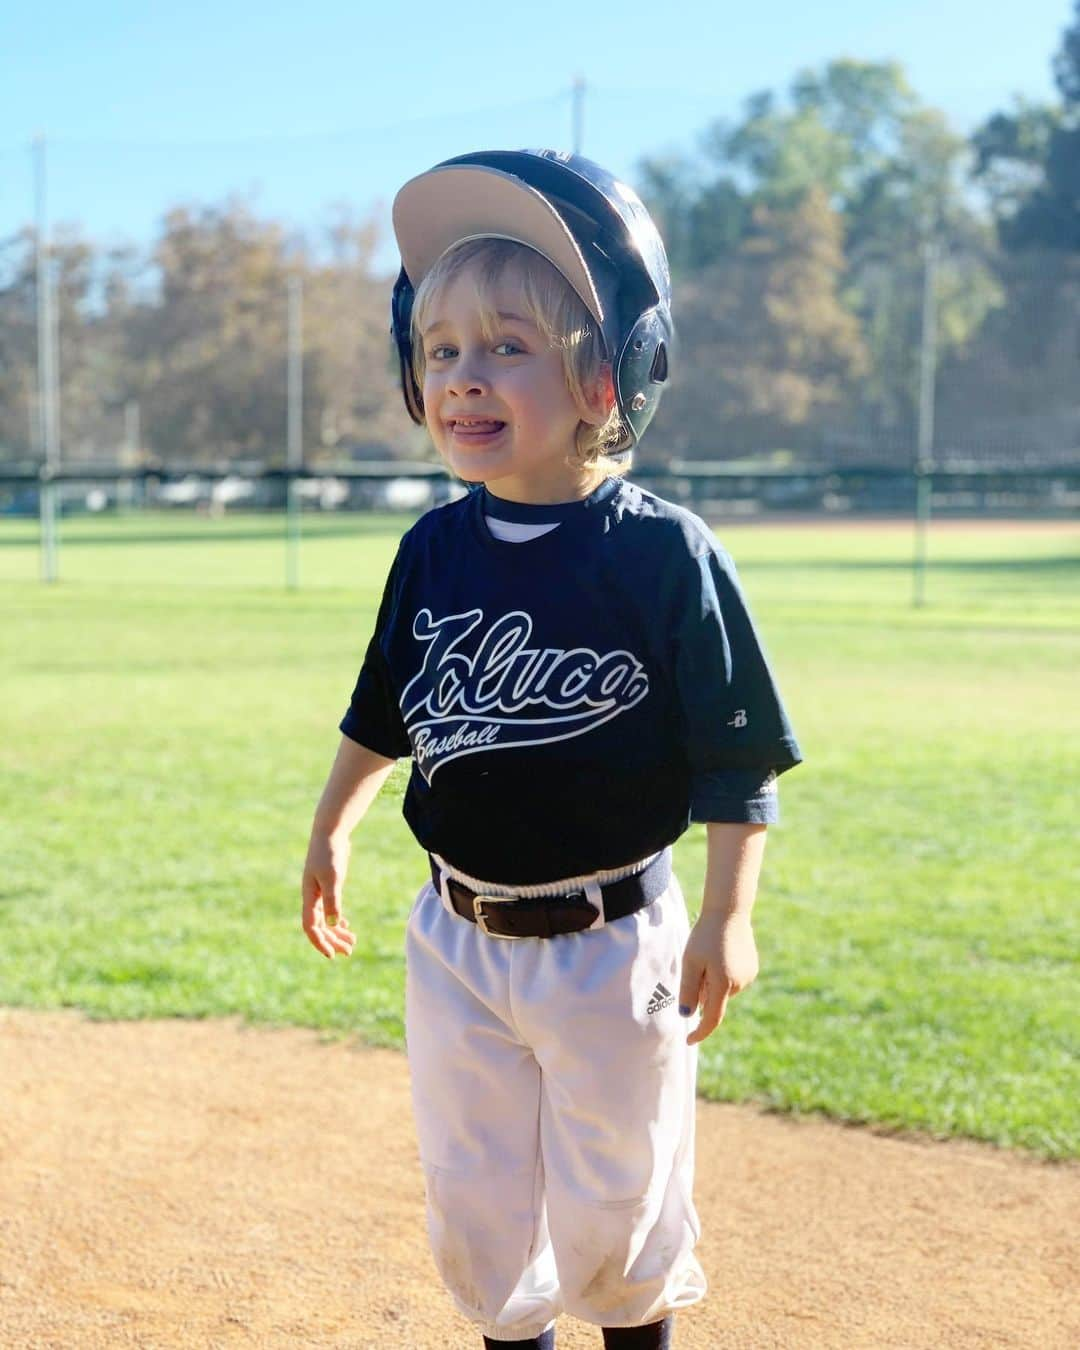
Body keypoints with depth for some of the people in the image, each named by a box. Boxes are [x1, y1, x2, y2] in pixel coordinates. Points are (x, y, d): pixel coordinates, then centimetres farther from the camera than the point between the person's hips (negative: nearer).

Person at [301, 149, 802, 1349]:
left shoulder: (664, 553, -16)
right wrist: (330, 832, 20)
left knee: (616, 1197, 11)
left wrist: (727, 916, -15)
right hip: (456, 941, 4)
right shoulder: (434, 550, -2)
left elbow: (738, 756, -12)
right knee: (474, 1199, 14)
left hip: (613, 945, -4)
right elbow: (384, 714, 15)